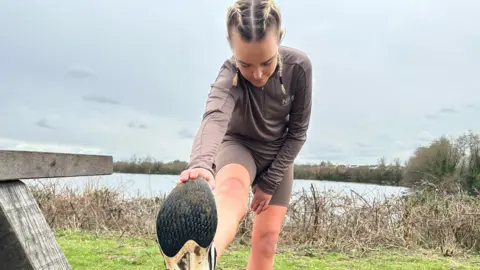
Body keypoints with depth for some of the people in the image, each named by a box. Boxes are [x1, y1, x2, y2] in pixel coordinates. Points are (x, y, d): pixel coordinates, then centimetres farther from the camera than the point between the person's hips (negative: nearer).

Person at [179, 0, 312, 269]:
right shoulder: (230, 75, -32)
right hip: (238, 146, -4)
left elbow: (297, 131, -13)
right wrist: (201, 163, -76)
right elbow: (215, 117, -55)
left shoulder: (299, 66, -23)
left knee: (266, 243, -2)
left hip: (279, 156, 4)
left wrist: (269, 183, -14)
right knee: (231, 191, -39)